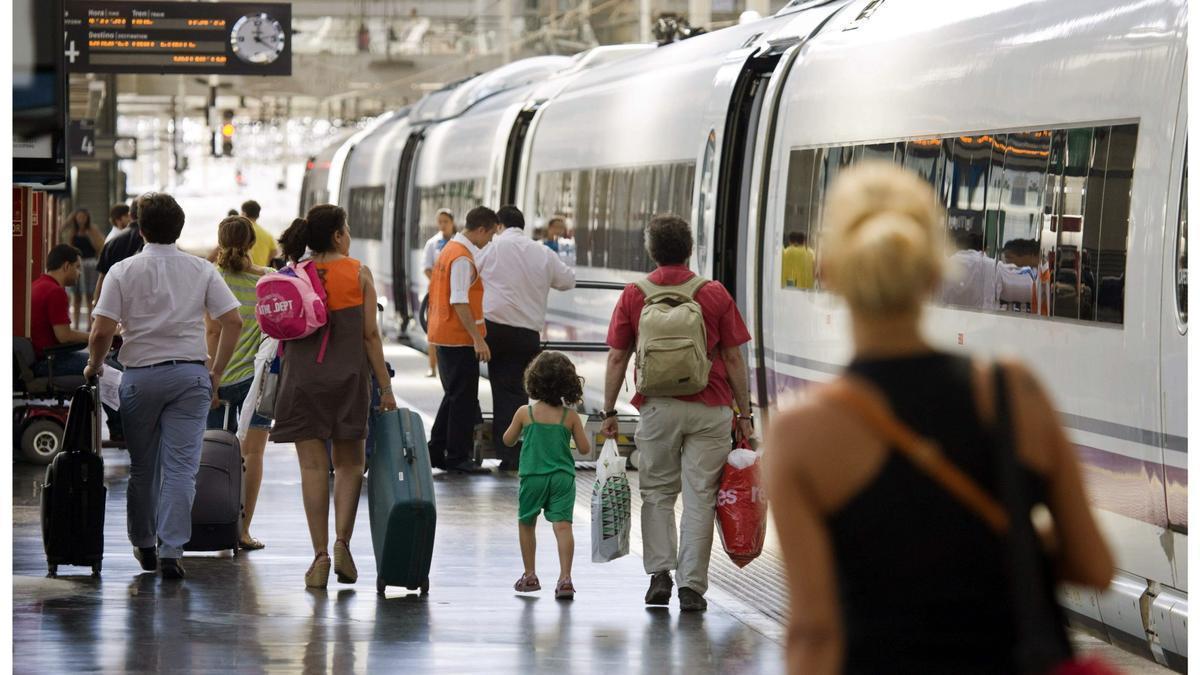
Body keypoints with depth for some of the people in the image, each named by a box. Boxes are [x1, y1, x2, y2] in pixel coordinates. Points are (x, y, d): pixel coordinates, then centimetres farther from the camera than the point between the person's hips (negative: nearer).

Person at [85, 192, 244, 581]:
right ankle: (171, 550, -9)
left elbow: (101, 333, -10)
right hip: (190, 374, 1)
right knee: (181, 467, -2)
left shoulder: (123, 272, -4)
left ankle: (144, 544, 24)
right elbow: (233, 321, -2)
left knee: (142, 466, 13)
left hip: (141, 375, 0)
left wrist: (94, 366, 9)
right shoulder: (202, 271, 2)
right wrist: (216, 371, 8)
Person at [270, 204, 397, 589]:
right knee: (349, 463, 12)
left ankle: (320, 554, 0)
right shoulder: (359, 274, -2)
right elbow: (370, 334, -3)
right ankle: (342, 542, -5)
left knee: (313, 466, 3)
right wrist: (385, 387, 0)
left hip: (301, 377, 1)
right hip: (349, 376, -1)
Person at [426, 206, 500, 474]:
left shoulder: (451, 249, 14)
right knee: (463, 399, -3)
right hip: (459, 338, -10)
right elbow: (459, 302, -23)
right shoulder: (463, 258, -17)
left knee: (454, 396, 17)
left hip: (443, 335, 10)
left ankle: (436, 452, 19)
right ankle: (457, 458, 1)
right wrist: (478, 339, -23)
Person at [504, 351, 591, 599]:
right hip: (562, 477, 0)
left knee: (526, 524, 17)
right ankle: (565, 577, -17)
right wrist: (578, 431, 18)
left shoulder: (525, 413, -4)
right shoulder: (570, 416, -4)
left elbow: (508, 440, 8)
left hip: (532, 476, 0)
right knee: (562, 525, -6)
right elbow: (584, 448, -1)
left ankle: (529, 576, 24)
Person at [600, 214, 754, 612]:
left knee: (657, 493, 15)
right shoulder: (715, 295, 0)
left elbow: (616, 359, 2)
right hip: (709, 409, -1)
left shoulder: (633, 296, 2)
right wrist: (744, 413, 7)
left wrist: (609, 411, 9)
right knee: (699, 498, 2)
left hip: (657, 407, 1)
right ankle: (692, 586, 1)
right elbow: (733, 358, 1)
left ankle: (659, 571, 3)